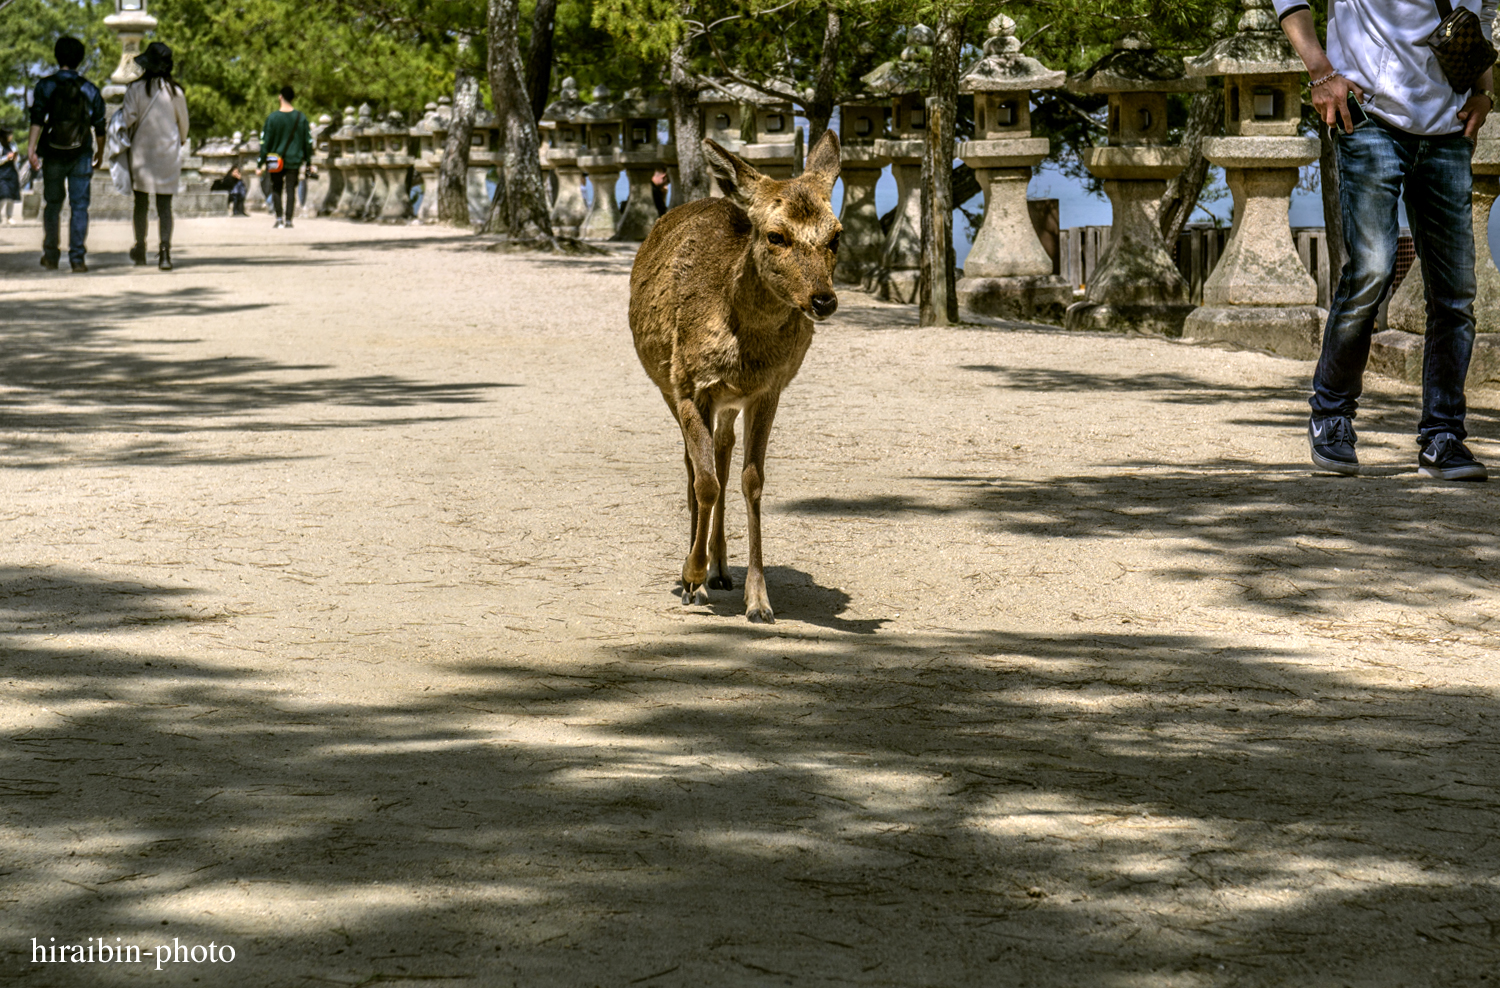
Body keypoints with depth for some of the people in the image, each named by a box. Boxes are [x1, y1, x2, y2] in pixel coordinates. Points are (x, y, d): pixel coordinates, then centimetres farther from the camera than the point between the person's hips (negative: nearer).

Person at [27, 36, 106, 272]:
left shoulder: (46, 86, -1)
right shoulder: (90, 89, 3)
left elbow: (37, 119, -11)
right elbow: (99, 126, 6)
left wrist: (31, 148, -13)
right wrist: (100, 153, 19)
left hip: (53, 155, 0)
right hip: (80, 156, 0)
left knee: (52, 204, 13)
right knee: (79, 206, 1)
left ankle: (50, 255, 16)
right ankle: (77, 257, -7)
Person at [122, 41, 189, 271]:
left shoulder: (135, 89, -9)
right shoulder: (175, 91, -3)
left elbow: (128, 120, -10)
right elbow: (183, 123, 6)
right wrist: (181, 142, 25)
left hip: (141, 151, -1)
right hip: (168, 153, 1)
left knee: (141, 202, 13)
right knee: (165, 204, 1)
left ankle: (140, 251, 20)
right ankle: (165, 250, -13)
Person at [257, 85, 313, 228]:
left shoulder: (272, 118, -7)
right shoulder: (301, 117, 0)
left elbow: (265, 142, -4)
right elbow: (308, 141, 5)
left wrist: (261, 163, 1)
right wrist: (308, 161, 14)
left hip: (276, 161, -1)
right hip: (294, 160, 1)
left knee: (276, 189, 12)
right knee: (291, 190, 3)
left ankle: (279, 218, 0)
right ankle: (288, 220, -2)